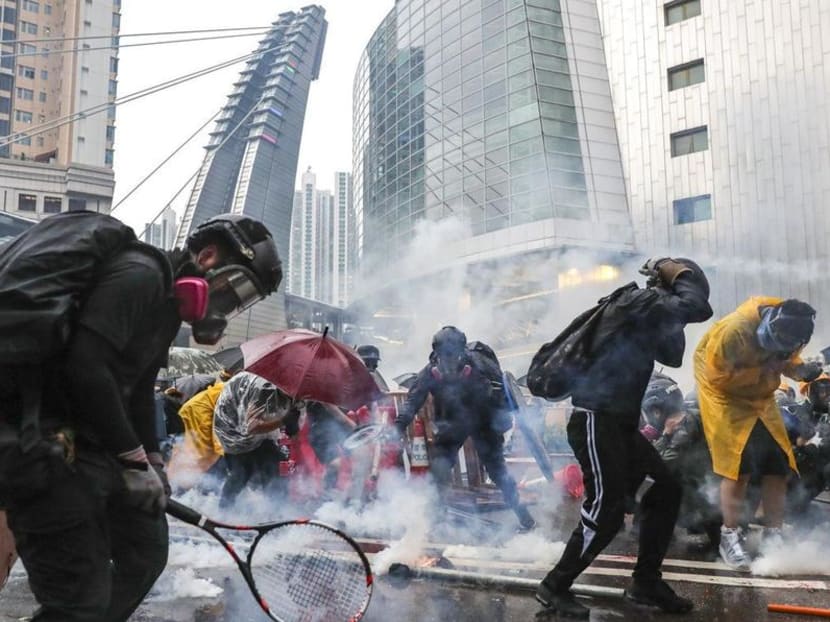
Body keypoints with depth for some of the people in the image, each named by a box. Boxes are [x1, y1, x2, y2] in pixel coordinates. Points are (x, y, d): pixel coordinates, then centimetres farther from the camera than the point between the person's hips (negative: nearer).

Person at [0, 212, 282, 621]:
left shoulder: (168, 304, 16)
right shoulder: (139, 274, -16)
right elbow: (85, 366, -26)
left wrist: (151, 464, 17)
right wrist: (134, 458, -18)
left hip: (92, 443, 11)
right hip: (49, 446, -11)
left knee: (146, 553, 20)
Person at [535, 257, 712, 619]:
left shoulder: (646, 317, 18)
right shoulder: (638, 301, -11)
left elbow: (672, 356, 19)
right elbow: (696, 307, -20)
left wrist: (673, 320, 8)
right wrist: (680, 274, -2)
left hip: (620, 423, 10)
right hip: (596, 421, -10)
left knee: (666, 489, 10)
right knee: (607, 508, -12)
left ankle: (646, 582, 18)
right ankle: (555, 587, 3)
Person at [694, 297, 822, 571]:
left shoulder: (787, 327, -14)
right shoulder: (735, 330, -34)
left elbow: (787, 358, 4)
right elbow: (717, 376, -26)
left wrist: (801, 370, -19)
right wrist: (761, 370, -31)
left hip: (761, 397, 7)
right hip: (725, 393, -6)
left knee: (778, 464, 2)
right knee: (739, 465, -13)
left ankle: (774, 537, 14)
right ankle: (729, 537, 2)